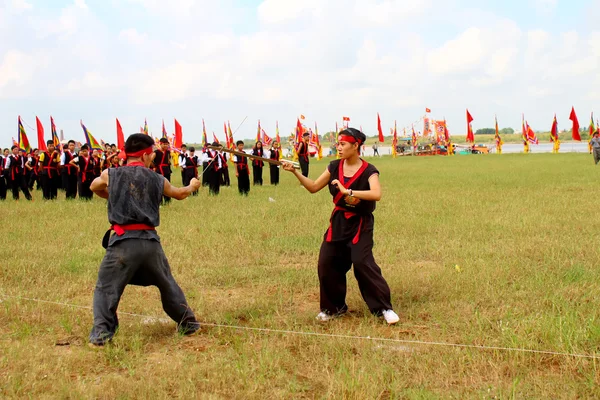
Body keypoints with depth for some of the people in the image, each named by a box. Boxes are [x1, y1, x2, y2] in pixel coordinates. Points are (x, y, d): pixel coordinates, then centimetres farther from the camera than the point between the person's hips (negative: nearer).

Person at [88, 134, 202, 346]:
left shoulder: (110, 175, 2)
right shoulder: (157, 179, 7)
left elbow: (94, 187, 24)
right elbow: (179, 194, 26)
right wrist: (192, 186, 49)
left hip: (122, 241, -2)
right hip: (150, 241, 3)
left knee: (106, 288, 6)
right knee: (167, 283, 21)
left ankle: (101, 333, -6)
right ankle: (187, 323, 30)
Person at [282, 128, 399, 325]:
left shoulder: (368, 170, -14)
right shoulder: (335, 167, 1)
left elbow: (376, 194, -31)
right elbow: (313, 187, 3)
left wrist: (348, 191, -36)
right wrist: (295, 172, -9)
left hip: (360, 223, -5)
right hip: (338, 221, 5)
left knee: (362, 262, -16)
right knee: (326, 262, 1)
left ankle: (384, 307, -2)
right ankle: (335, 307, 18)